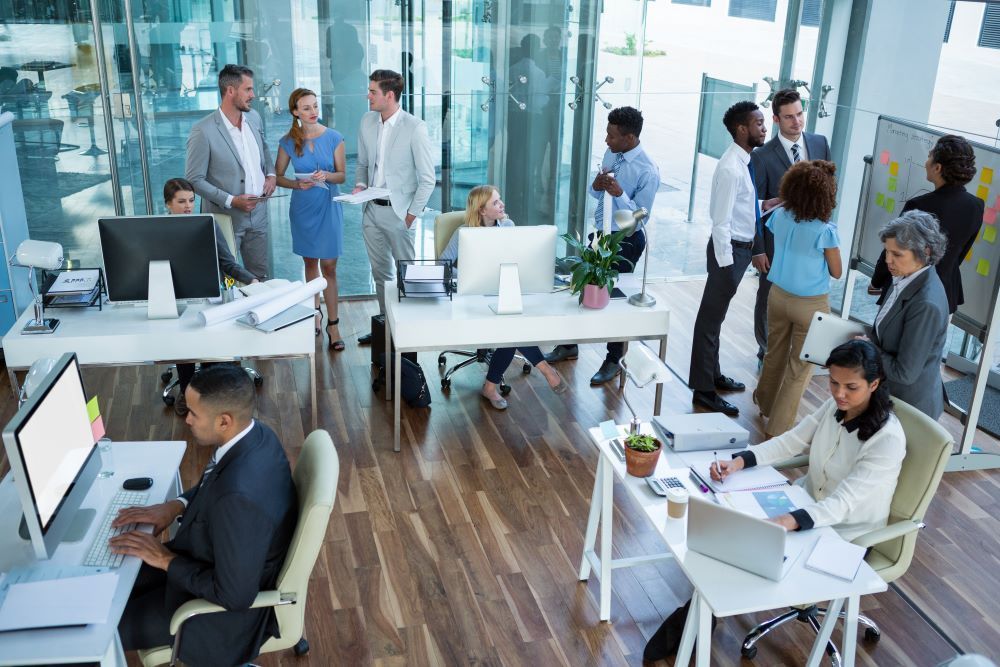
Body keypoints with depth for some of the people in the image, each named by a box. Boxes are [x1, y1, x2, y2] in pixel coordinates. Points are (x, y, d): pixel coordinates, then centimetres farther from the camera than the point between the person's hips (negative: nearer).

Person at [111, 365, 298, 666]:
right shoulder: (255, 435, -12)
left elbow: (234, 595, -29)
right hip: (220, 559, 8)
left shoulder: (240, 495, -40)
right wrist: (176, 505, -5)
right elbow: (214, 484, 11)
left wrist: (166, 560, -19)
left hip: (231, 607, -8)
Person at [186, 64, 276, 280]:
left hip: (258, 213, 6)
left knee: (260, 277, 13)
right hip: (226, 218, -5)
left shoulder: (254, 118, 3)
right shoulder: (203, 131, -17)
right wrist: (232, 201, -19)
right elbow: (194, 179, -13)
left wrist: (271, 174, 4)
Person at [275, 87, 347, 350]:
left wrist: (326, 176, -22)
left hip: (328, 207, -2)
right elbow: (278, 177, 3)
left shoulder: (334, 138, -6)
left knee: (328, 266, -3)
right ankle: (315, 311, 31)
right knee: (310, 262, 14)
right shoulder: (288, 142, -3)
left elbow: (342, 175, -1)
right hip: (302, 208, 2)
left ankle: (333, 323, 2)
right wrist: (297, 184, -16)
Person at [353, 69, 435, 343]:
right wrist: (360, 184, -1)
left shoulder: (414, 128, -13)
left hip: (398, 212, -6)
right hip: (372, 210, 6)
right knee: (380, 273, 16)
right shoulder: (367, 122, 4)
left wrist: (412, 214, -11)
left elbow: (428, 179, -10)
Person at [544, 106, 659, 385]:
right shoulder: (611, 154, 0)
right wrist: (596, 186, -14)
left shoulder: (647, 171, -21)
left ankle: (613, 361, 22)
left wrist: (619, 193, -32)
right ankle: (569, 344, 34)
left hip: (626, 241, -7)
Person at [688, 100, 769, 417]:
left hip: (743, 246, 9)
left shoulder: (745, 161, 7)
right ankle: (703, 389, 10)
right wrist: (725, 264, -21)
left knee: (716, 315, 21)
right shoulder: (730, 168, -21)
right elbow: (721, 221, -22)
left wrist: (767, 206, 3)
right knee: (711, 318, 1)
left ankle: (713, 375, 36)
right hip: (729, 249, -9)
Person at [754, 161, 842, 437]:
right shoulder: (825, 231, -23)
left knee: (775, 354, 26)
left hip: (779, 295, 5)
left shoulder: (779, 216, -9)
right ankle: (776, 429, 15)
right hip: (811, 304, -5)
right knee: (800, 368, 9)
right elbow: (836, 272, -9)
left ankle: (765, 402, 48)